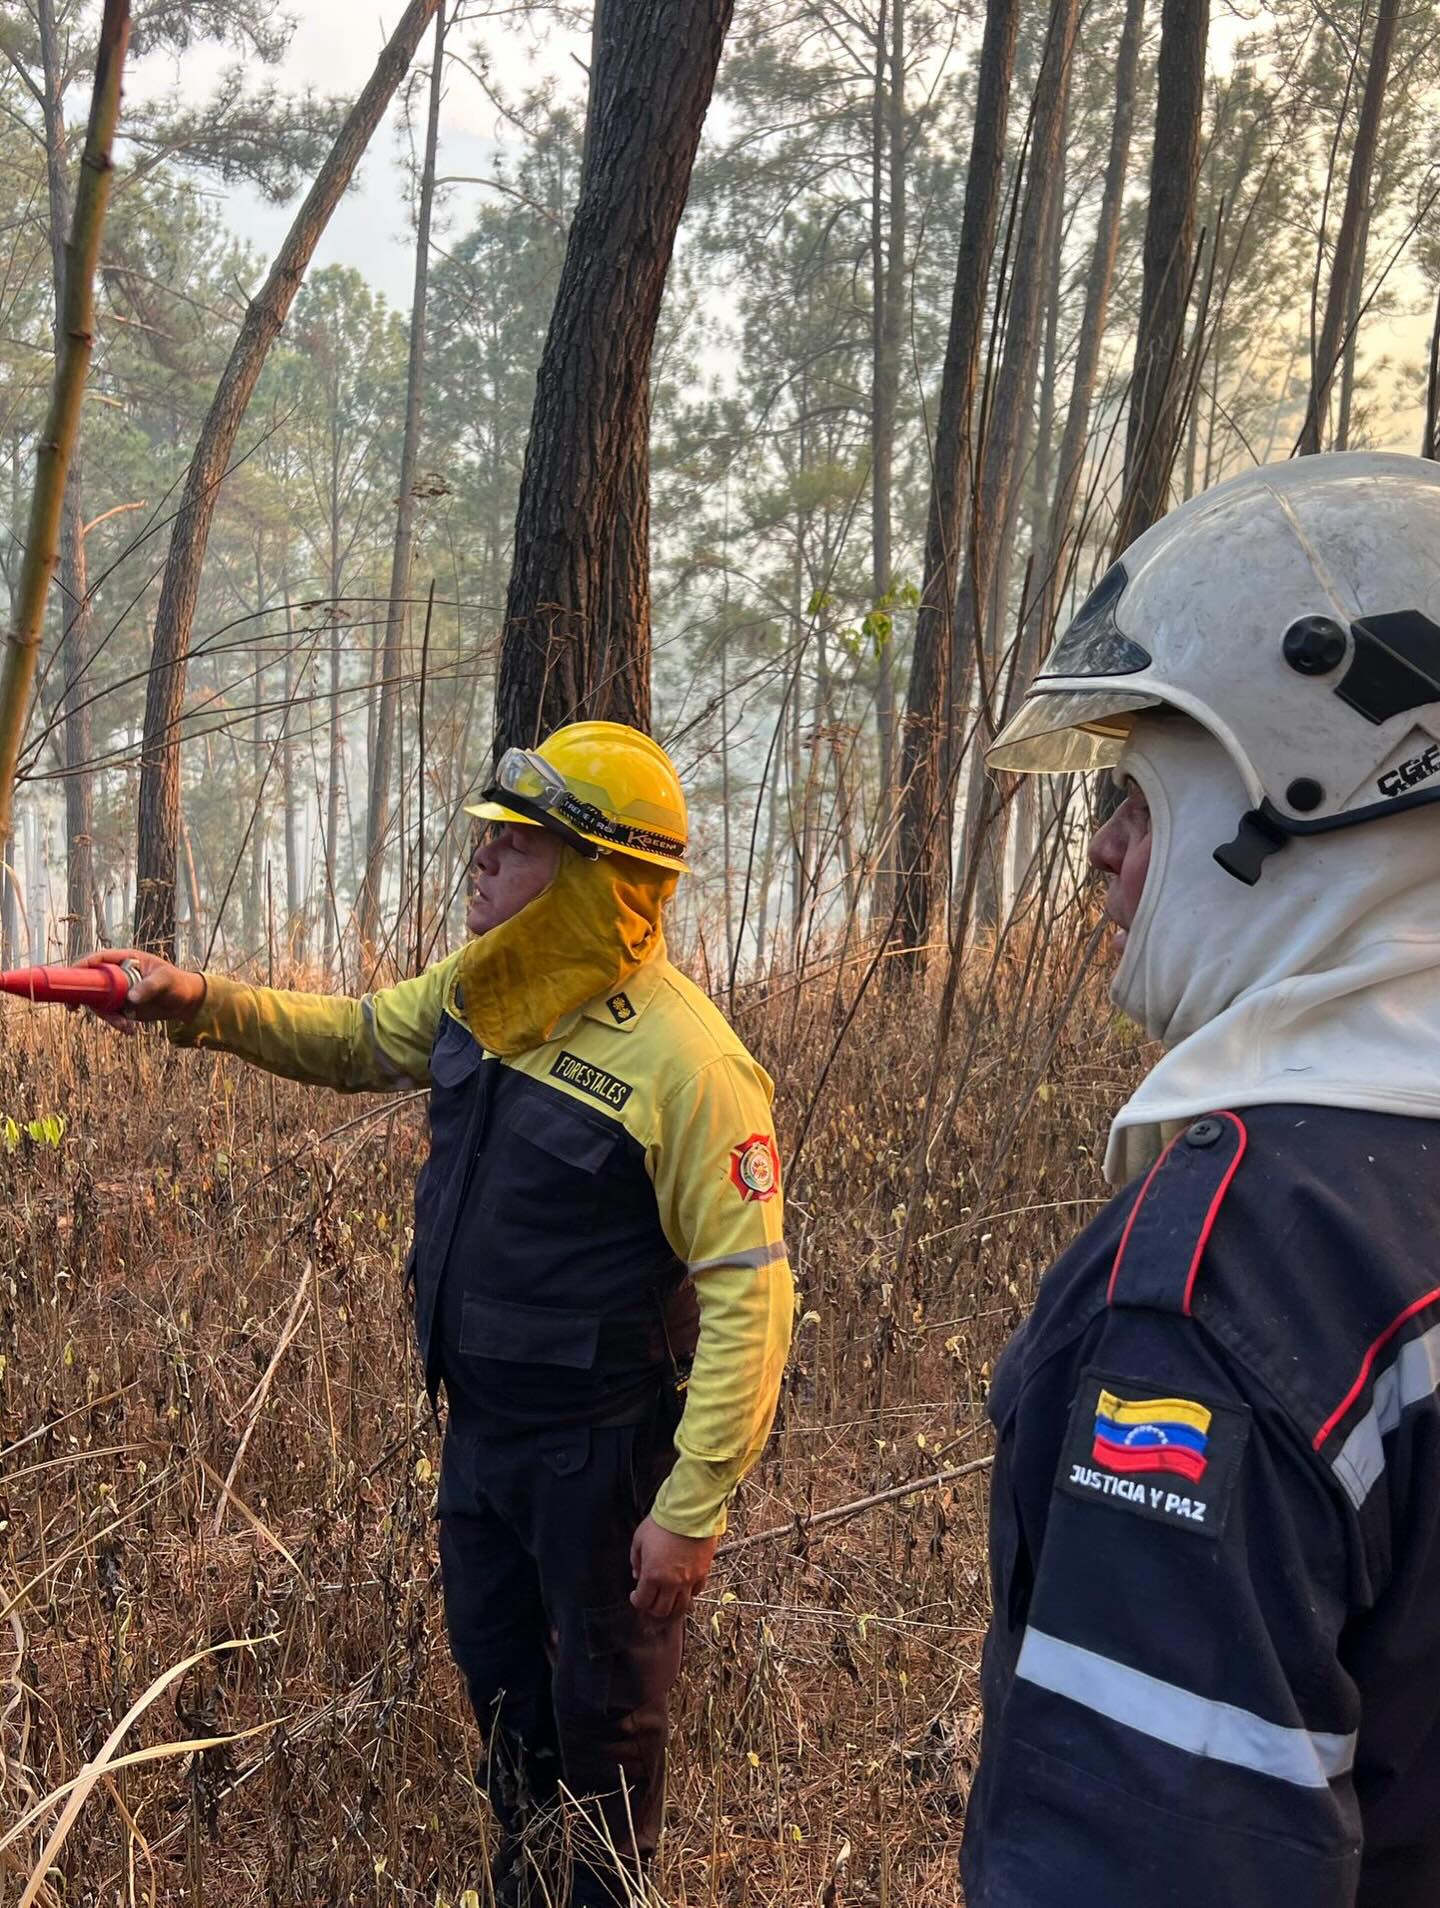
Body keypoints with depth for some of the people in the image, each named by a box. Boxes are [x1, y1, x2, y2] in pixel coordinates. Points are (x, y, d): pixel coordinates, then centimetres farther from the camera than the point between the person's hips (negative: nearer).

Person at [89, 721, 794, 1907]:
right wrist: (203, 1004, 1)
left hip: (599, 1447, -8)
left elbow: (752, 1295, -25)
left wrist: (693, 1509, -23)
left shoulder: (685, 1063, -27)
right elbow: (358, 1040, 15)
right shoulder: (484, 992, -3)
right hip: (480, 1422, 8)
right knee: (495, 1673, 26)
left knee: (602, 1707, 15)